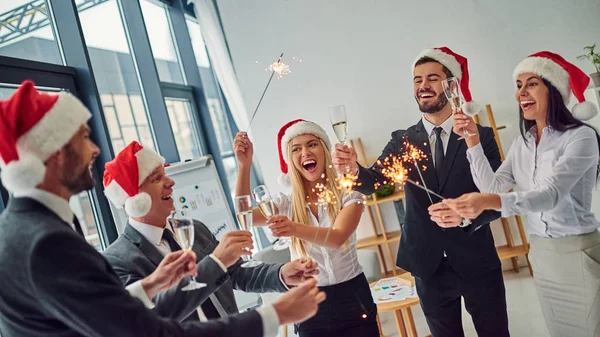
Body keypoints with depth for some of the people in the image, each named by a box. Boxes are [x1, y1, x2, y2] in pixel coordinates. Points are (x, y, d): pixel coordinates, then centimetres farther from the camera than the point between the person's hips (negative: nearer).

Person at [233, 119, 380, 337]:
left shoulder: (348, 195, -7)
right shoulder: (287, 203, -1)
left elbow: (337, 237, -26)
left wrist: (295, 229, -44)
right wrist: (244, 165, -29)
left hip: (353, 297, -1)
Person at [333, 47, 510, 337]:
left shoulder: (481, 136, -5)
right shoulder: (402, 139, 0)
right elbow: (373, 181, -12)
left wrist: (465, 215, -27)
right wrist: (353, 169, -35)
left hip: (476, 262, -1)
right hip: (429, 266, 2)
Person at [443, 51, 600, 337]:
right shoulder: (522, 143, 5)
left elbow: (552, 194, -28)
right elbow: (493, 187, -5)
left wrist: (487, 202, -43)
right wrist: (472, 141, -13)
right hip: (540, 254, 6)